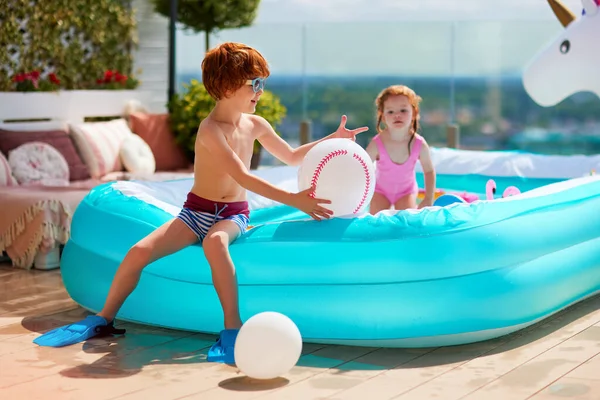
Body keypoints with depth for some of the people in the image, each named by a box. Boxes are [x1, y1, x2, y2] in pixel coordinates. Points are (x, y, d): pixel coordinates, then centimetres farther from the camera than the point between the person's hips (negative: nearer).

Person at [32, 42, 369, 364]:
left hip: (234, 216, 2)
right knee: (140, 251, -19)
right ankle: (104, 320, 3)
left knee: (214, 241, -36)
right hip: (197, 211, -2)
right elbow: (243, 178, -28)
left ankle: (233, 328, -40)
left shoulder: (256, 125, 3)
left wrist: (334, 139, 8)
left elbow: (292, 157, 19)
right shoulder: (210, 130, -18)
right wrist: (293, 200, -34)